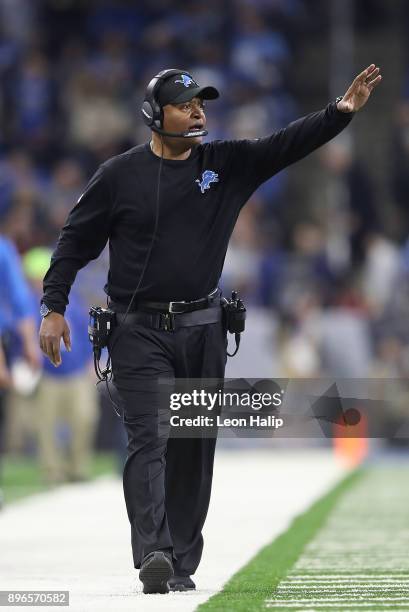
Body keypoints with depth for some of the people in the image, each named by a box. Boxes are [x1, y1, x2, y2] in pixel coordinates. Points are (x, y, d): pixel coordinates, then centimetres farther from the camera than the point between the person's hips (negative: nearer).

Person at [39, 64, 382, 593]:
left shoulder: (226, 165, 5)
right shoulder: (120, 175, -1)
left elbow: (287, 145, -5)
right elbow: (75, 241, 4)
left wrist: (341, 111, -19)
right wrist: (53, 307, -3)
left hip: (202, 331, 3)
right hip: (139, 331, -3)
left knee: (193, 450, 6)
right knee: (148, 440, -15)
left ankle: (181, 565, 14)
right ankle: (153, 555, -27)